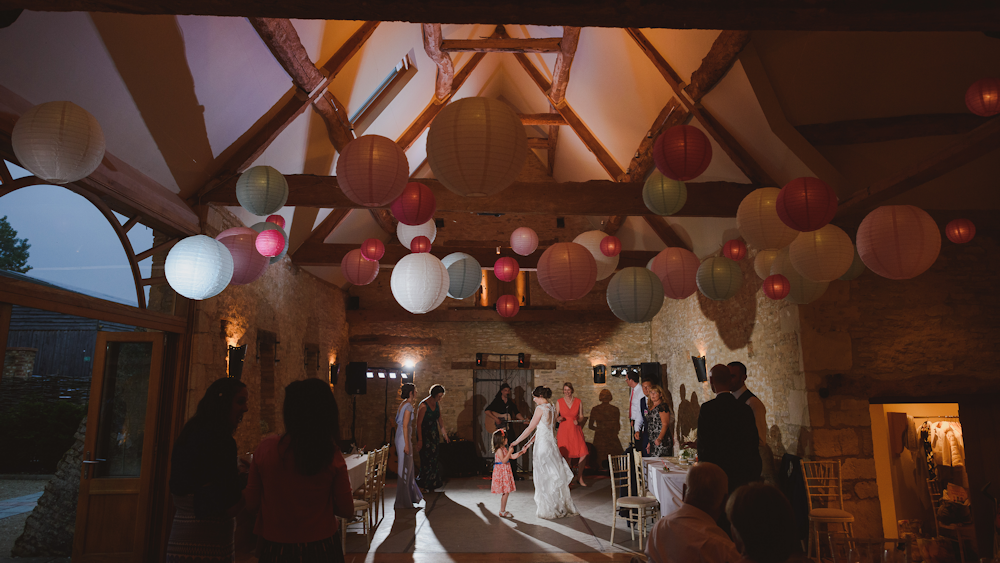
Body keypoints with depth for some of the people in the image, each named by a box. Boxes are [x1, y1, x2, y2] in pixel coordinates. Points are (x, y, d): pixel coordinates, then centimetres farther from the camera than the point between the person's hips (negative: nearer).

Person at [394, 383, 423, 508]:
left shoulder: (403, 404, 12)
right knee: (404, 470, -2)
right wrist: (406, 444, -20)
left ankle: (411, 496, 30)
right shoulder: (408, 406, -16)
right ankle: (402, 502, 6)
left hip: (400, 437, 10)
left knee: (408, 468, 19)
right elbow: (405, 426, -20)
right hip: (404, 439, -10)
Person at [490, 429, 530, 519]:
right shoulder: (499, 450, -15)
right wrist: (509, 452, -23)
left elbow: (513, 457, 18)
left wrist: (521, 451, 14)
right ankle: (502, 512, -2)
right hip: (501, 472, -9)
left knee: (506, 492, 10)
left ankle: (503, 510, 18)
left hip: (506, 472, 9)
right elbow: (504, 461, -21)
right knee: (505, 492, -9)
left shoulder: (504, 449, 14)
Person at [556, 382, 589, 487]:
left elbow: (581, 417, 11)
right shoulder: (559, 402, 3)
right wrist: (558, 418, -14)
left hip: (576, 431, 1)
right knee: (566, 456, -4)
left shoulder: (578, 402, 5)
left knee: (583, 454, -8)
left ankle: (579, 477, 14)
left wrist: (578, 421, -9)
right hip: (564, 431, -1)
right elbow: (555, 417, 8)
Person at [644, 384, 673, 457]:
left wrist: (659, 438, -30)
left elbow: (665, 424, -17)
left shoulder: (663, 406, -7)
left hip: (662, 442, -8)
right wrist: (649, 443, 21)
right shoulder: (651, 408, 18)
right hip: (653, 443, 8)